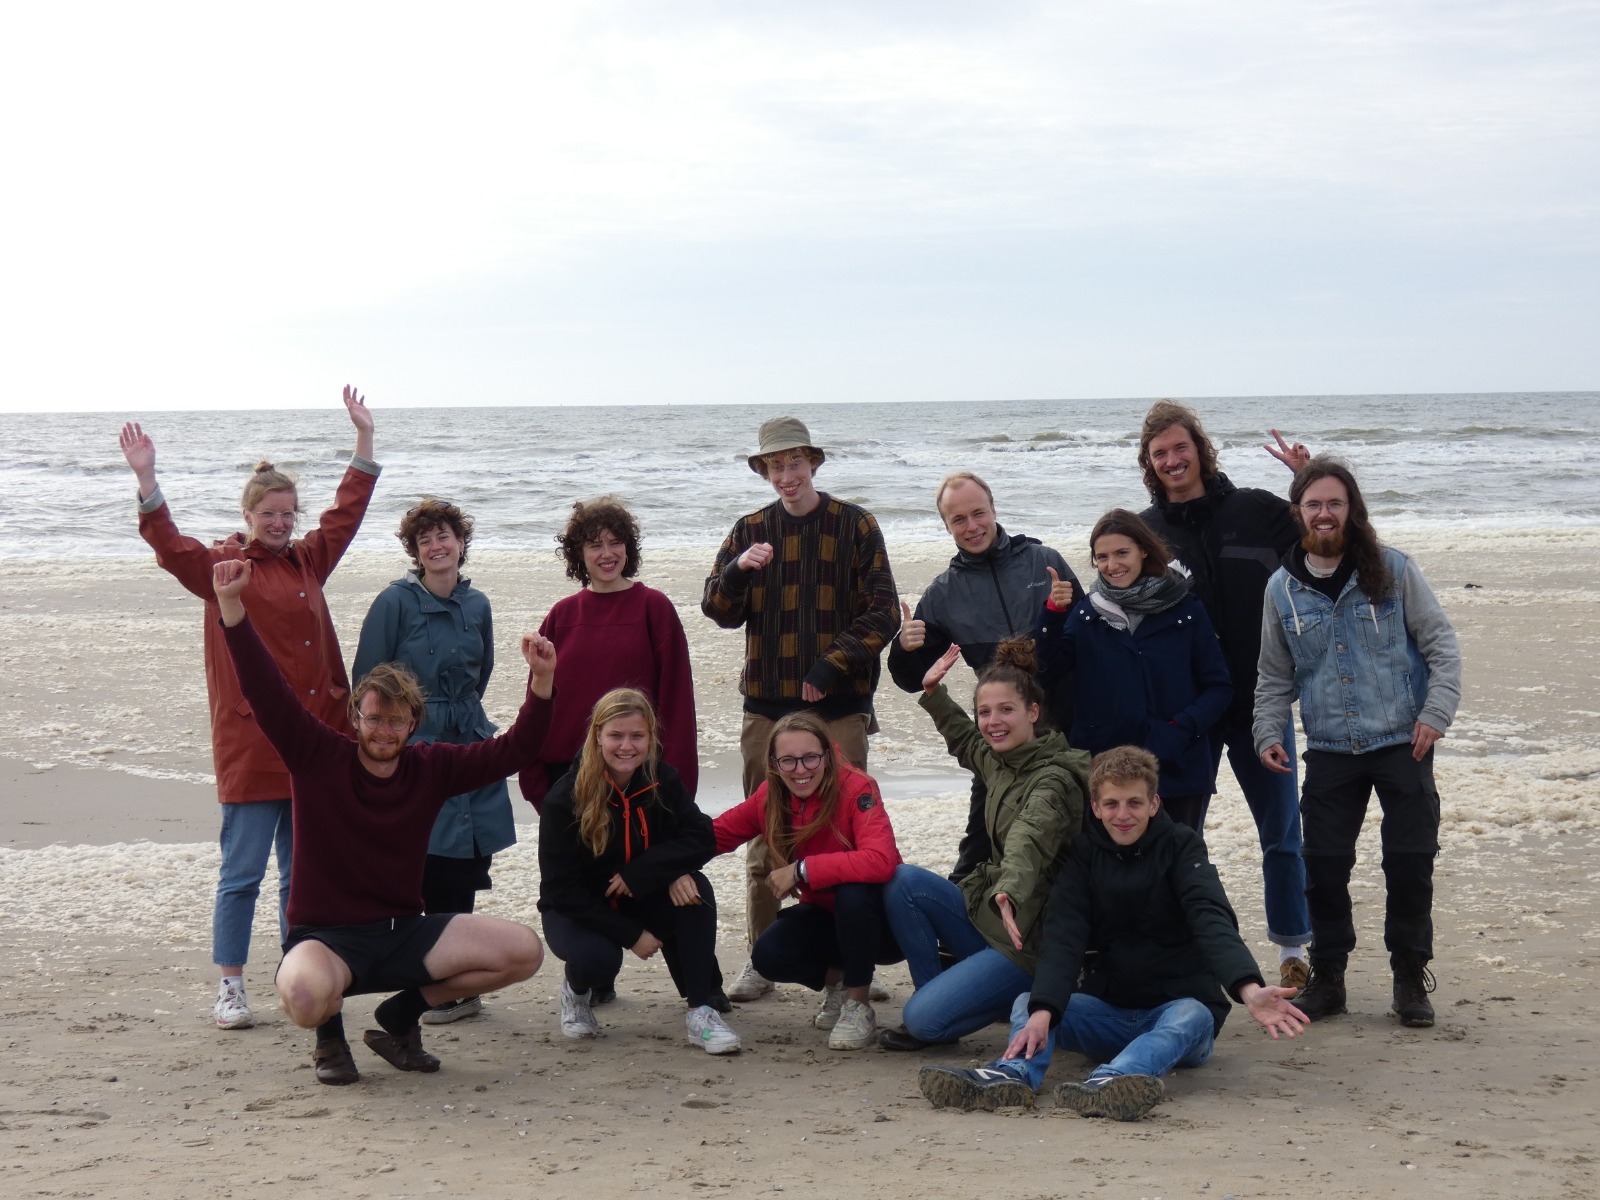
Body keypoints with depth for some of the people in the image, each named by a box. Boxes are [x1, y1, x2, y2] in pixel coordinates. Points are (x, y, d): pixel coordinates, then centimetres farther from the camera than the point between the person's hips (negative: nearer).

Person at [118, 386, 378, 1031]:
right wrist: (146, 479, -30)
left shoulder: (307, 561, 14)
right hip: (251, 741, -5)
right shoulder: (222, 566, -1)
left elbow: (348, 510, 23)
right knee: (243, 870, -2)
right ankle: (229, 987, 6)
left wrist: (364, 438, 22)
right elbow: (171, 546, -17)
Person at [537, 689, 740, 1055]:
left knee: (694, 889, -27)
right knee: (596, 958, -35)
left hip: (642, 901, 3)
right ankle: (577, 991, 5)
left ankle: (701, 1011, -22)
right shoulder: (565, 799, -19)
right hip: (578, 910, -3)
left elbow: (701, 839, -19)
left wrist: (640, 873, -32)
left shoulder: (662, 781, -8)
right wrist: (631, 934, -22)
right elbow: (562, 888, -19)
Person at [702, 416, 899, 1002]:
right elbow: (719, 611, 5)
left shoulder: (854, 525, 3)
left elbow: (882, 613, -1)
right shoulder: (750, 531, 11)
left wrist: (832, 667, -11)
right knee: (764, 835, 4)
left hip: (839, 705, -2)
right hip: (767, 704, 2)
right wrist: (738, 570, -14)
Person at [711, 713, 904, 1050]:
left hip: (881, 923, -4)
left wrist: (801, 870, -36)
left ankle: (859, 1006, -14)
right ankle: (837, 980, 12)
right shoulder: (770, 796, -8)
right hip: (825, 917, 5)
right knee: (768, 956, -23)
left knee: (853, 891, -36)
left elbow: (881, 860, -41)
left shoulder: (856, 789, -26)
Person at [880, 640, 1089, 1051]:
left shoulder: (1056, 778, -19)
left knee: (924, 1019, -20)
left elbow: (1030, 835, -42)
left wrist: (1009, 892, -59)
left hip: (1029, 939, -8)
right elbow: (965, 742, 34)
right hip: (988, 910, 8)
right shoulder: (998, 759, 7)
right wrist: (933, 693, 26)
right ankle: (935, 995, 2)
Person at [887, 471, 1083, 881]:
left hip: (1067, 726, 0)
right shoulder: (943, 594, 3)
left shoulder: (1044, 562, 0)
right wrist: (905, 650, -16)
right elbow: (915, 679, 6)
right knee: (980, 847, -2)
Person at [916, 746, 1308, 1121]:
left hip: (1177, 1004, -3)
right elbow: (1063, 937, -12)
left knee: (1192, 1016, -35)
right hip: (1108, 1008, 3)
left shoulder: (1181, 846, -3)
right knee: (1027, 1002, -18)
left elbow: (1213, 920, -21)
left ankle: (1110, 1083, -65)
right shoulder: (1084, 854, 3)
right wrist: (1043, 1010, -32)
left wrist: (1249, 989, -41)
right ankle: (1013, 1075, -51)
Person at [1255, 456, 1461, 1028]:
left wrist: (1436, 712, -11)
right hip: (1329, 751, 2)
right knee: (1324, 866, 2)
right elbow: (1274, 676, 14)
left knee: (1411, 862, -1)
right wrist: (1268, 733, 1)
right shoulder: (1282, 589, 5)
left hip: (1402, 744, -2)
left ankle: (1411, 977, 14)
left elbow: (1441, 643, -1)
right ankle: (1327, 976, 17)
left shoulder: (1393, 570, -2)